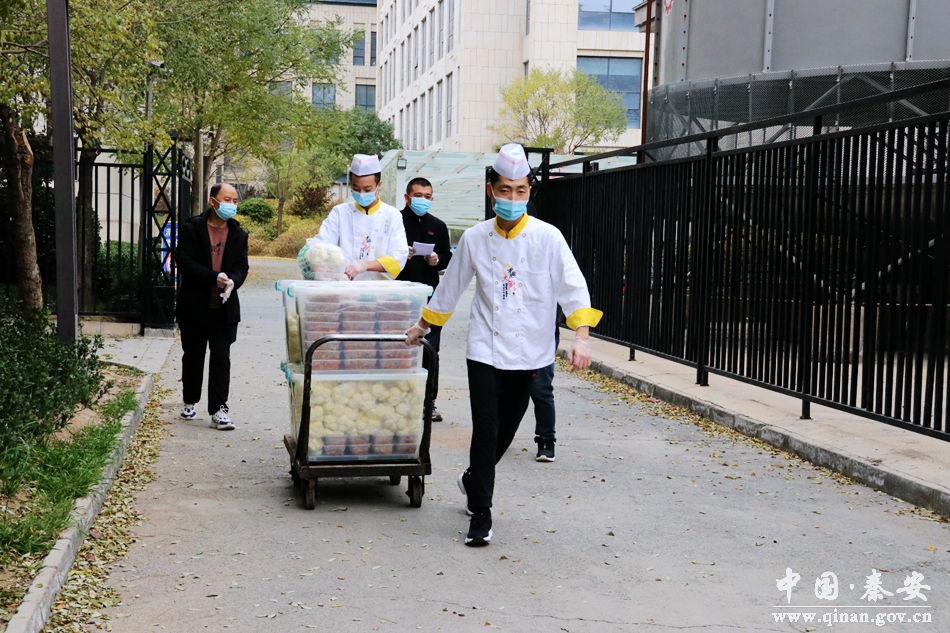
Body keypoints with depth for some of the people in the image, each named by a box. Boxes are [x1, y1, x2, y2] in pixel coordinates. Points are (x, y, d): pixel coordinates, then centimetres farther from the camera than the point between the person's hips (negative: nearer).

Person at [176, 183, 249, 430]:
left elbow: (241, 266, 0)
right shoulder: (191, 229, -4)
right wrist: (214, 277, -24)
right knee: (193, 357, 13)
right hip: (194, 306, -1)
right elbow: (185, 262, -13)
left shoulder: (239, 235, 5)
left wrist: (232, 281, -23)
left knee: (221, 359, -3)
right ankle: (190, 402, 32)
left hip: (224, 308, 1)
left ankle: (219, 410, -1)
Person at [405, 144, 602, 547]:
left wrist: (581, 337, -20)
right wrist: (422, 326, 22)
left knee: (505, 431, 13)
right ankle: (480, 514, 4)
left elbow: (573, 287, -7)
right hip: (485, 349, 0)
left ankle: (473, 480, 41)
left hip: (528, 352, 1)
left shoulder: (547, 238, -5)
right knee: (486, 431, -8)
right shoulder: (474, 239, 0)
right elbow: (450, 287, 14)